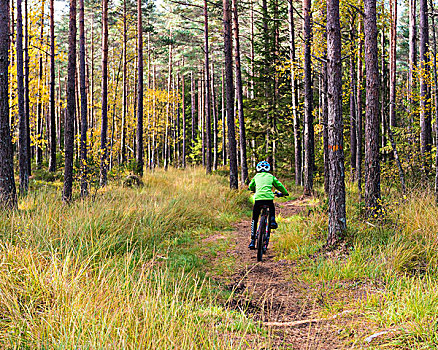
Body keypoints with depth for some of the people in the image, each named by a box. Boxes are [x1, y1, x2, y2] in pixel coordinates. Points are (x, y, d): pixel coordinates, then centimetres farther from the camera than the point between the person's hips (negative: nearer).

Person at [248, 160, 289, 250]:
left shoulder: (256, 176, 18)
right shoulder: (271, 176, 16)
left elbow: (250, 186, 30)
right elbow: (279, 185, 18)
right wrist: (285, 193, 36)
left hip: (258, 198, 0)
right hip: (269, 198, 0)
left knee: (254, 220, 13)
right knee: (272, 209, 37)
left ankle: (253, 241, 7)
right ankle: (272, 220, 8)